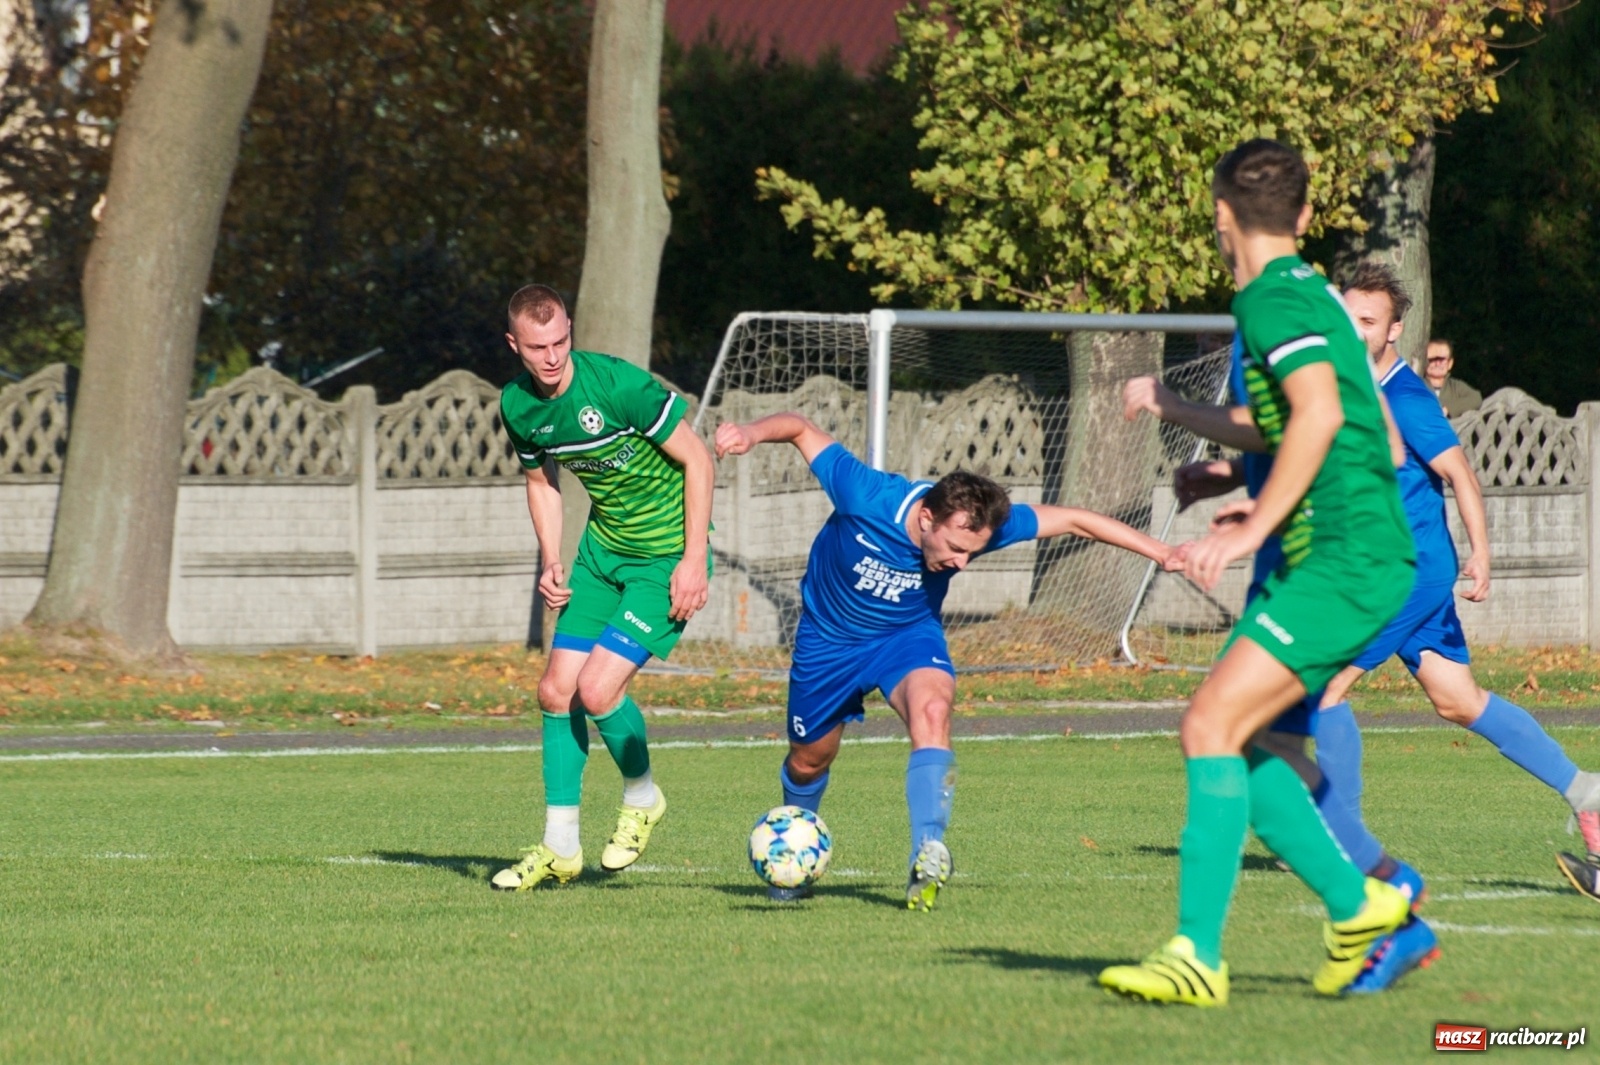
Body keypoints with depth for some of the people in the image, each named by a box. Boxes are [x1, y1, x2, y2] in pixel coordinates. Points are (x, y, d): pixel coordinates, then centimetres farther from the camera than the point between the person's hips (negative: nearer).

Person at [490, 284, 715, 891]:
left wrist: (695, 558, -19)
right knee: (557, 690, 2)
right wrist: (551, 561, 1)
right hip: (603, 547, 7)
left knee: (597, 688, -16)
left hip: (667, 555, -7)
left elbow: (696, 459, -17)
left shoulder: (616, 385, -24)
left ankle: (641, 799, 13)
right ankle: (559, 848, 14)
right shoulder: (517, 405, -5)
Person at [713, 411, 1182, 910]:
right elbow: (802, 429, -24)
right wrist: (750, 433, -43)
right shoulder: (866, 498, -35)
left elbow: (1071, 520, -19)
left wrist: (1160, 551, -20)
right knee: (809, 760, 13)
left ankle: (928, 854, -39)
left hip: (908, 634, 0)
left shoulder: (976, 527, -28)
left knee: (932, 709, -32)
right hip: (829, 638, 0)